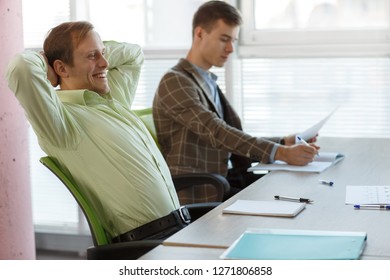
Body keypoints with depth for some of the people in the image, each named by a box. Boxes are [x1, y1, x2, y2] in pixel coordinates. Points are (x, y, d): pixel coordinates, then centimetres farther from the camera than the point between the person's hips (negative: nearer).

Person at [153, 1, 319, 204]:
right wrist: (281, 153, -30)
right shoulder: (175, 82, -11)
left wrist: (285, 142, -1)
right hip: (197, 196, -8)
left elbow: (235, 141, 12)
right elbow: (217, 133, -23)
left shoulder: (208, 83, 18)